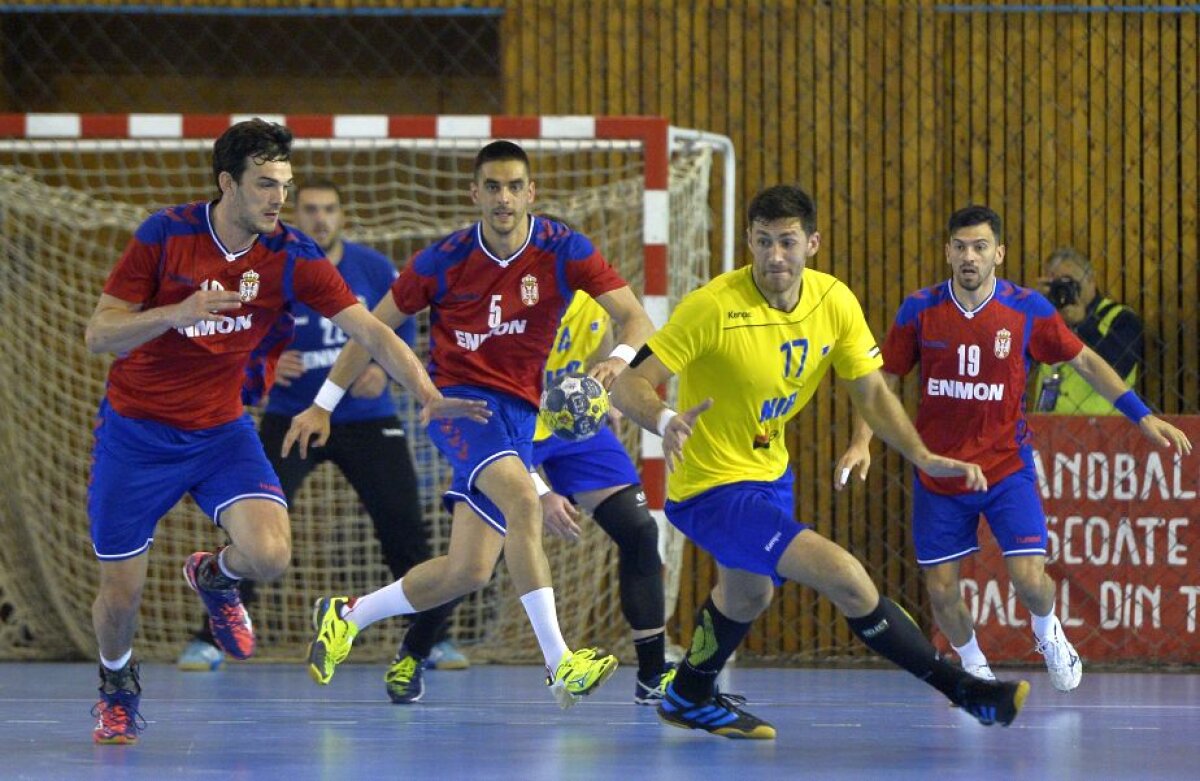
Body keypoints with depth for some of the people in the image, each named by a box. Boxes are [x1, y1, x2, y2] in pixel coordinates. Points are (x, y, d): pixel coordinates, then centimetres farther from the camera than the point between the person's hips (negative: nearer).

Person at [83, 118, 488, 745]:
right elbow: (98, 334, -14)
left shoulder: (290, 257, -10)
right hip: (135, 433, -2)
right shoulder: (165, 236, -15)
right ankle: (117, 686, 35)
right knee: (120, 593, -1)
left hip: (220, 430, 2)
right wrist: (178, 313, -31)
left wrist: (429, 396, -26)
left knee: (270, 554, -23)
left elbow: (370, 330, -12)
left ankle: (213, 576, 16)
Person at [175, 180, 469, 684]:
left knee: (404, 528, -2)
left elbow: (405, 326, 7)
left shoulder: (374, 270, -5)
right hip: (291, 419, -1)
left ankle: (431, 639, 15)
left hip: (366, 420, 1)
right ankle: (211, 639, -5)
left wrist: (385, 367, -12)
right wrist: (265, 364, -24)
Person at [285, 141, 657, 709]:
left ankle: (345, 616, 20)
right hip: (458, 399, -3)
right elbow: (375, 326, 7)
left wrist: (619, 358, -33)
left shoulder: (563, 250, -4)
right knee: (522, 498, -33)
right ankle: (559, 662, -35)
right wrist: (324, 405, 7)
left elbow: (636, 319, -10)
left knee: (468, 573, -4)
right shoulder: (444, 260, -5)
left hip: (521, 414, 3)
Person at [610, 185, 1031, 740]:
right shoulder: (714, 306, -25)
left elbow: (871, 392, 1)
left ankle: (690, 697, 59)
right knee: (846, 578, -21)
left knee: (747, 595, 33)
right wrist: (665, 421, -46)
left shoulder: (835, 302, -8)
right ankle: (962, 690, -10)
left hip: (769, 475, 8)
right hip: (712, 490, -8)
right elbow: (627, 385, -25)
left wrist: (923, 457, -14)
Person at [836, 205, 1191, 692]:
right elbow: (884, 380, 3)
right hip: (938, 471, 1)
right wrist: (861, 442, -11)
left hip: (1007, 468, -1)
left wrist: (1142, 416, 1)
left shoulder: (1027, 308, -8)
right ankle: (974, 666, 30)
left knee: (1029, 578, -12)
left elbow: (1085, 361, 4)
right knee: (941, 588, 0)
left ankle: (1048, 634, 24)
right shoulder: (919, 310, -7)